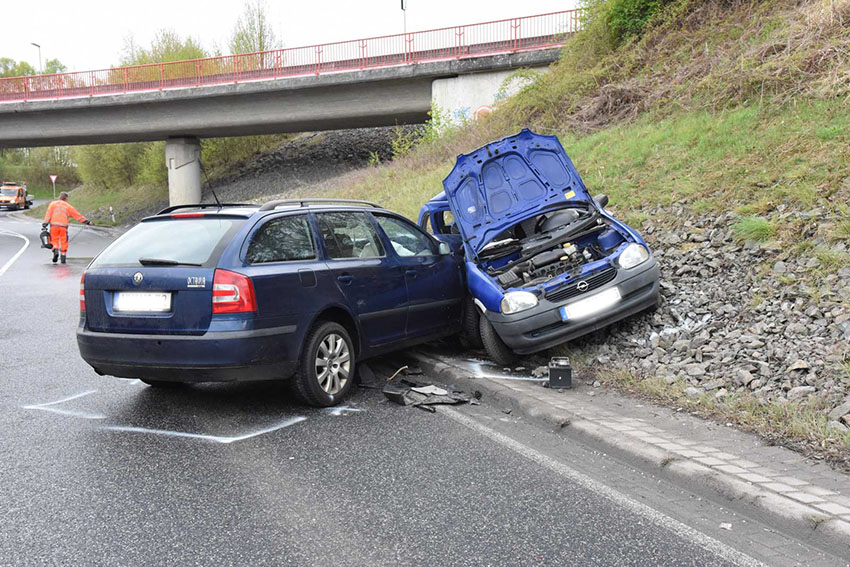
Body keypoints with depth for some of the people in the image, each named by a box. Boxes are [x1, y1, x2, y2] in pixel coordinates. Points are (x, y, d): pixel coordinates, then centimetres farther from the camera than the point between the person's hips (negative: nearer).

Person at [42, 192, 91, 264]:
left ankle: (56, 251, -16)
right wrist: (87, 221, 16)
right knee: (64, 242, 9)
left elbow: (48, 215, 3)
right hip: (63, 226, -1)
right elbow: (77, 215, 11)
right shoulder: (68, 206, 10)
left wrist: (44, 225, 0)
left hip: (54, 225, 1)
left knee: (54, 240, 11)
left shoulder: (52, 204, 11)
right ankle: (63, 258, 8)